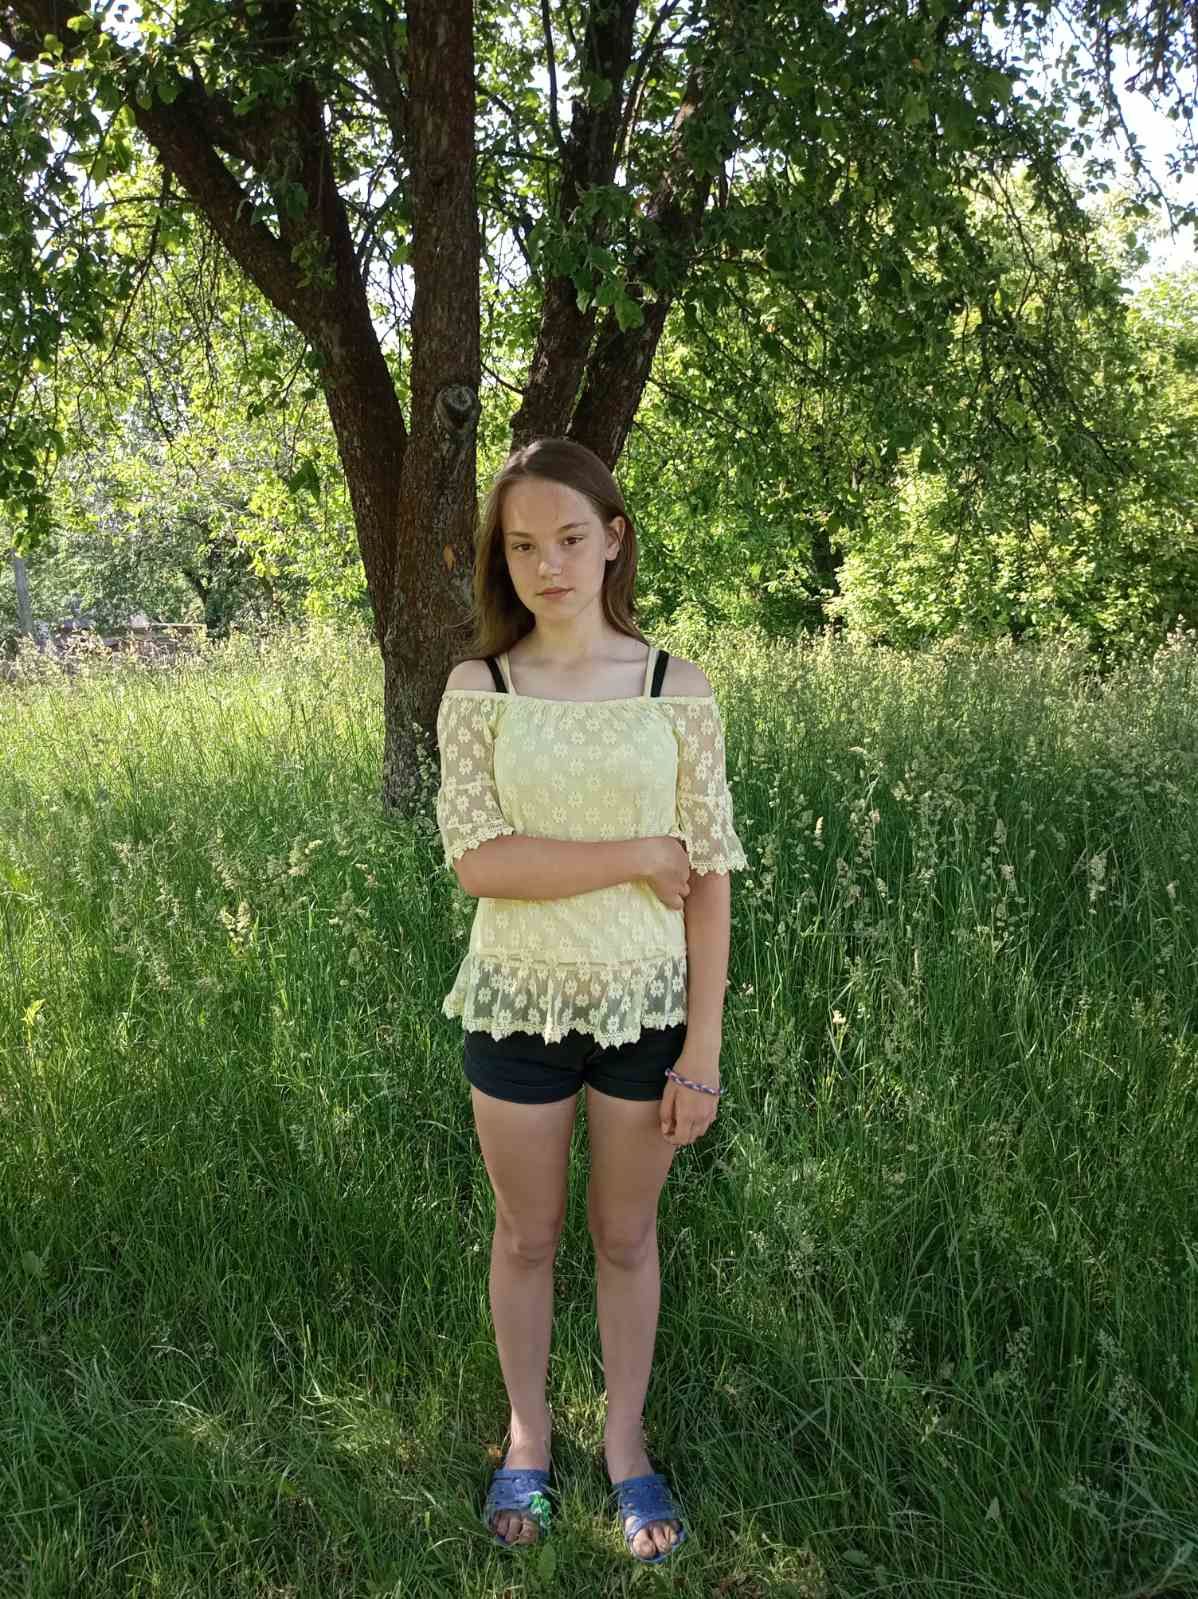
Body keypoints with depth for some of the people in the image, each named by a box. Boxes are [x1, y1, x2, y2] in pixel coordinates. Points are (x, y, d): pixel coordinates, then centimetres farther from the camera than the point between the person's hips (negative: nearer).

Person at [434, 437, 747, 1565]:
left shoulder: (675, 688, -6)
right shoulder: (477, 689, -5)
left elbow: (709, 879, -5)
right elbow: (475, 859, -16)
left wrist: (703, 1048, -7)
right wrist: (638, 855, -18)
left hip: (645, 1004, 0)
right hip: (519, 1004, 0)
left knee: (627, 1235, 16)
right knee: (526, 1235, 17)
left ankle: (625, 1441, 38)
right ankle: (527, 1436, 40)